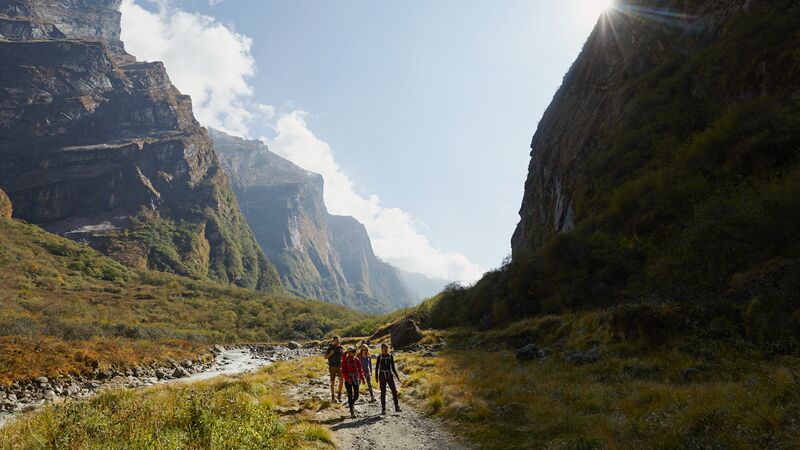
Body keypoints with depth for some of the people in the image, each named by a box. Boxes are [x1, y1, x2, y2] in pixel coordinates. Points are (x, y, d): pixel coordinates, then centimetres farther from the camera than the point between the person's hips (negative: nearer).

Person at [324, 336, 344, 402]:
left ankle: (339, 394, 1)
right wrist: (330, 354, -21)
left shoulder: (340, 347, 2)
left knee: (341, 380, -14)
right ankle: (333, 396, 18)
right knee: (333, 382, 4)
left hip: (339, 366, 2)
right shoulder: (330, 348, -8)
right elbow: (325, 357, -3)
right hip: (332, 366, -2)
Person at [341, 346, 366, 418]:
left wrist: (362, 377, -4)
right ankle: (352, 412, 7)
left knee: (356, 395, 1)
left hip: (355, 379, 3)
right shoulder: (345, 360, -8)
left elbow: (360, 369, 5)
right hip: (348, 380, -3)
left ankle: (351, 403, 35)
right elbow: (343, 371, -10)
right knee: (350, 395, -2)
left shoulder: (356, 360, 2)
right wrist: (347, 379, -19)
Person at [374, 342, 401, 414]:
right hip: (382, 375, -1)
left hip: (390, 375, 1)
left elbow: (393, 367, 9)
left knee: (394, 391, -9)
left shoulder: (391, 356, 2)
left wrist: (397, 377, 5)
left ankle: (397, 407, -2)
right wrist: (376, 377, -3)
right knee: (383, 392, 0)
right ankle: (383, 409, 8)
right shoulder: (379, 357, -1)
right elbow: (377, 367, 4)